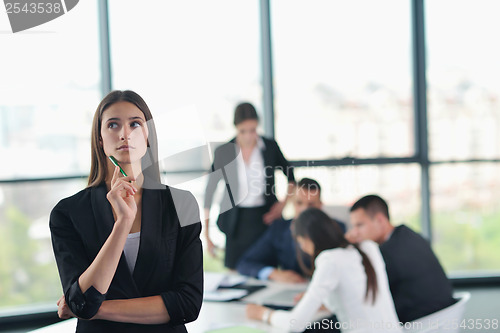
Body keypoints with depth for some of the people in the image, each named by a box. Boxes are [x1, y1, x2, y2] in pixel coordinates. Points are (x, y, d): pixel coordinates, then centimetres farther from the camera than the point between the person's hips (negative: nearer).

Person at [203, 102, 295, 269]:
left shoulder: (270, 147, -2)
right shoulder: (223, 152, -4)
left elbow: (291, 177, 14)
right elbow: (209, 192, 0)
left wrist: (283, 204, -1)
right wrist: (206, 234, -4)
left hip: (265, 217, 0)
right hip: (237, 222, 0)